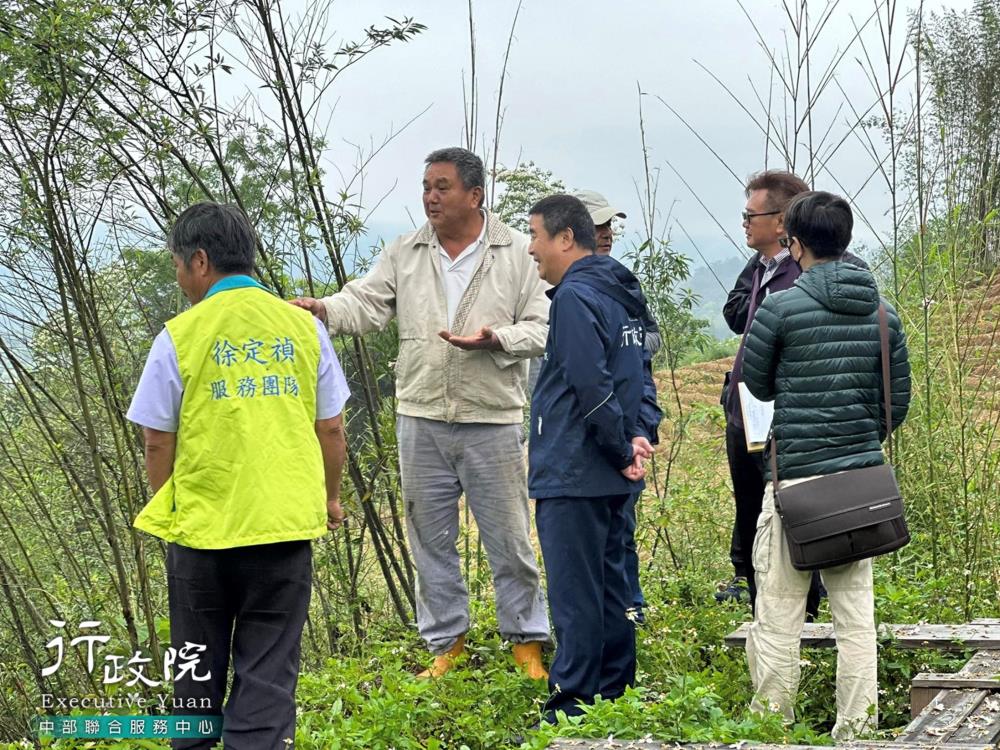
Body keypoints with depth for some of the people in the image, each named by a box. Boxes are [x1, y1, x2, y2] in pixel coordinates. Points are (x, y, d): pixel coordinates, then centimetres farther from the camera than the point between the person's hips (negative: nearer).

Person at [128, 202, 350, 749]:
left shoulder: (180, 336, -7)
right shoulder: (302, 325, 1)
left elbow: (158, 441, -2)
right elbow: (331, 427, 5)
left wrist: (166, 509, 15)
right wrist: (330, 497, 21)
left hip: (202, 525, -1)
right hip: (286, 524, 1)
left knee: (199, 665, 16)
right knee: (269, 671, 7)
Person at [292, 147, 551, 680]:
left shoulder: (516, 253, -1)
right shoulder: (403, 254, 6)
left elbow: (541, 327, -1)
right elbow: (364, 303, -3)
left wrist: (497, 340, -19)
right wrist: (323, 309, -23)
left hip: (492, 421, -3)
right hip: (421, 420, 3)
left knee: (509, 537, 4)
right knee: (430, 536, 10)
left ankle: (527, 640, 19)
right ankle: (445, 641, 24)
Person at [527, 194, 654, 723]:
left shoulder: (575, 296, -15)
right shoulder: (620, 291, 16)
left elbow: (591, 388, -22)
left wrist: (621, 450, -13)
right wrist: (630, 437, 6)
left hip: (573, 476, -10)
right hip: (608, 478, 10)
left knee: (574, 596, -5)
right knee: (609, 585, 15)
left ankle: (571, 707, -1)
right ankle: (613, 693, 23)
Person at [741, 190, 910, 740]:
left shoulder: (780, 308, -8)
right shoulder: (884, 313, 6)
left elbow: (752, 385, 3)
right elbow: (898, 401, 10)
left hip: (795, 477, -5)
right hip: (863, 479, 5)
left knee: (778, 612, 3)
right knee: (856, 611, 9)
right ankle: (856, 731, 14)